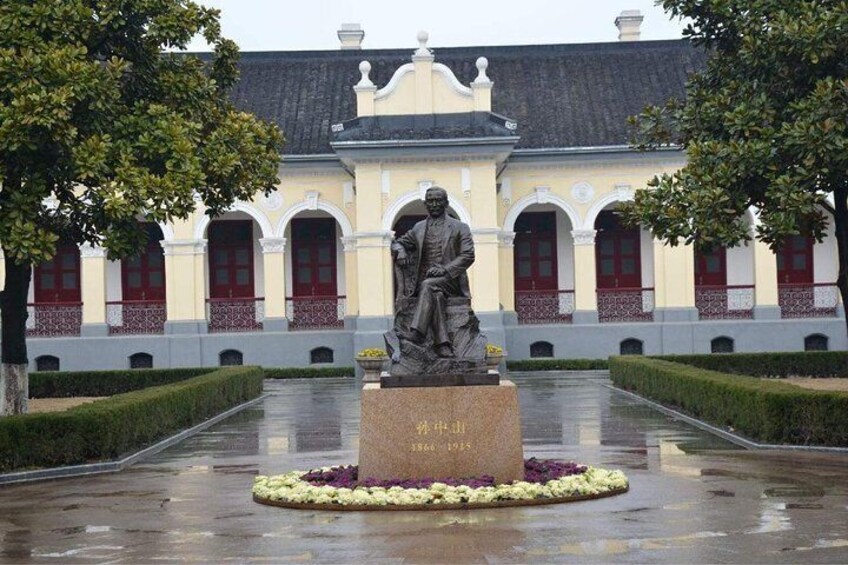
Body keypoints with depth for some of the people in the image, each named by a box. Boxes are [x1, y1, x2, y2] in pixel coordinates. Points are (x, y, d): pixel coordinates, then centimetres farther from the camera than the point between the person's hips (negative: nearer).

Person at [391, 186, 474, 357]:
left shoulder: (459, 228, 9)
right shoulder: (419, 228, 20)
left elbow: (468, 256, -1)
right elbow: (398, 243, 28)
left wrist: (444, 269, -16)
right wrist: (400, 252, 1)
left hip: (450, 280, -2)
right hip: (425, 282, 2)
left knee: (429, 285, -36)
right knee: (436, 295, -34)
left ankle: (417, 332, -47)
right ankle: (443, 345, -46)